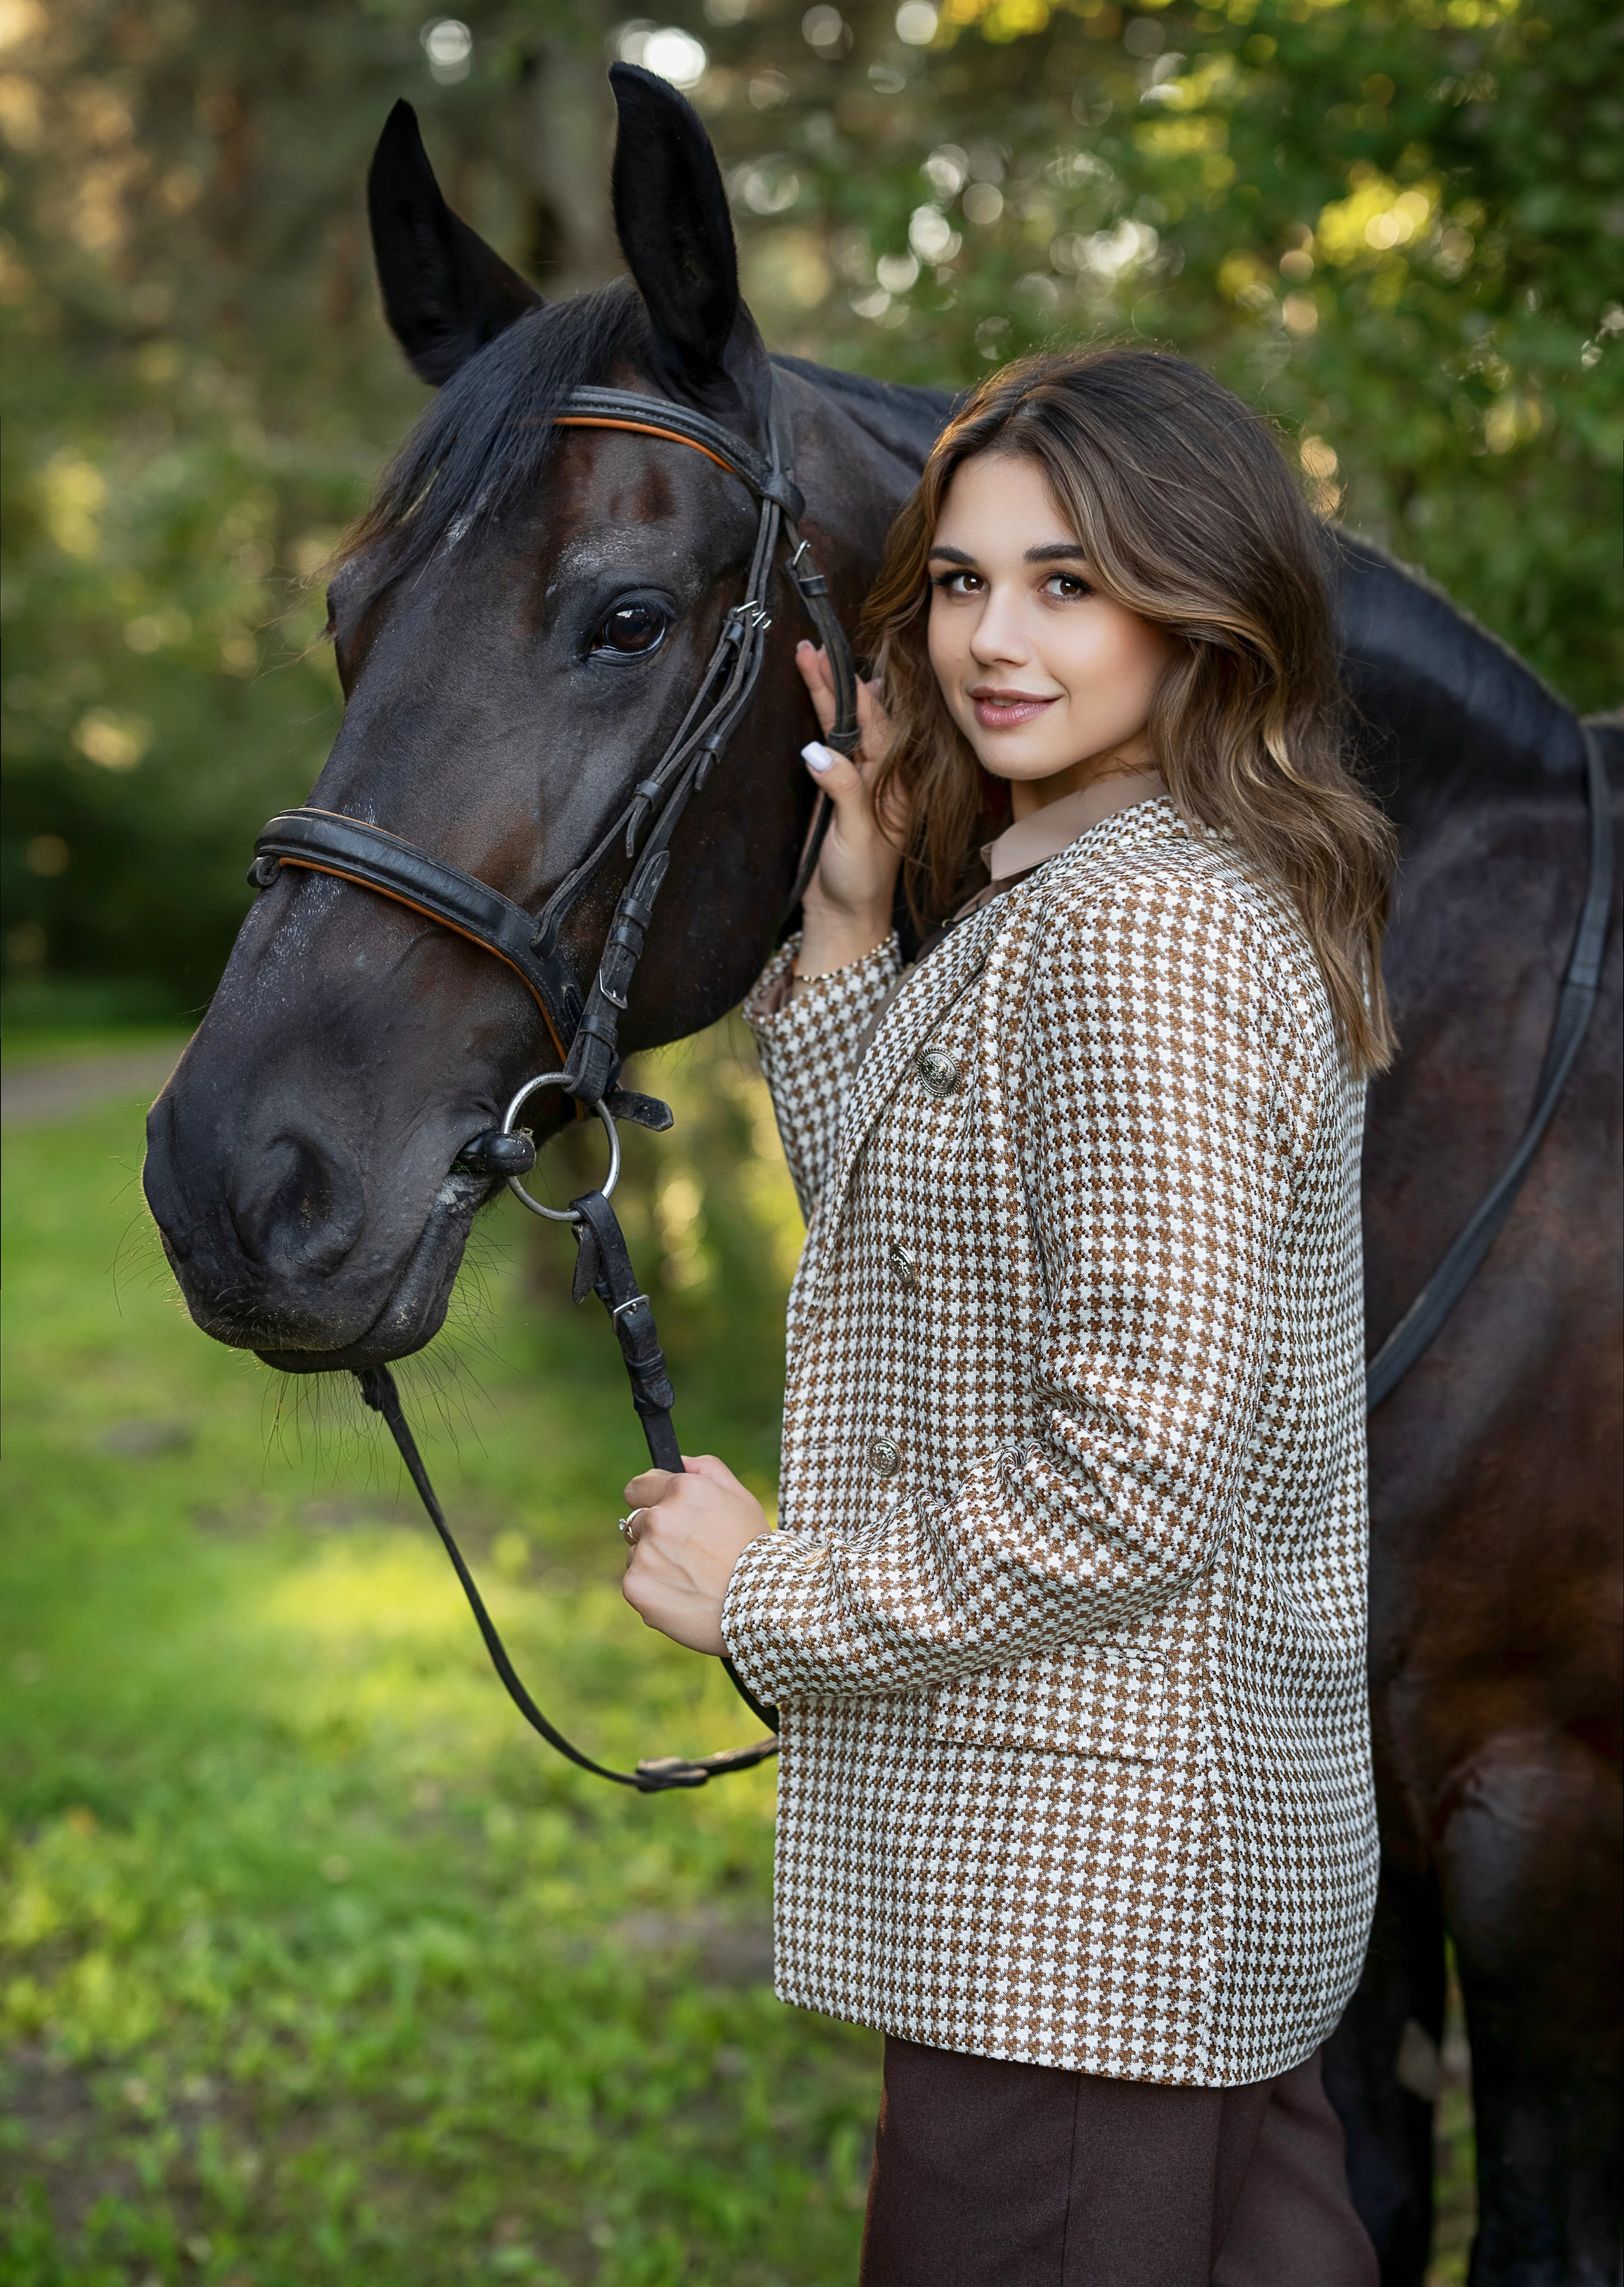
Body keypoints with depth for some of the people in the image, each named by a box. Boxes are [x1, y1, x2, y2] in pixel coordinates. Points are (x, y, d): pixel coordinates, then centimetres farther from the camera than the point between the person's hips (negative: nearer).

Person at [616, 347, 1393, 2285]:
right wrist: (848, 932, 8)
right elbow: (920, 1279, 16)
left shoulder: (1141, 927, -21)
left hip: (1072, 1880, -10)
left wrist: (769, 1599, -14)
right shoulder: (1049, 898, 11)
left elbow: (1138, 1481, -25)